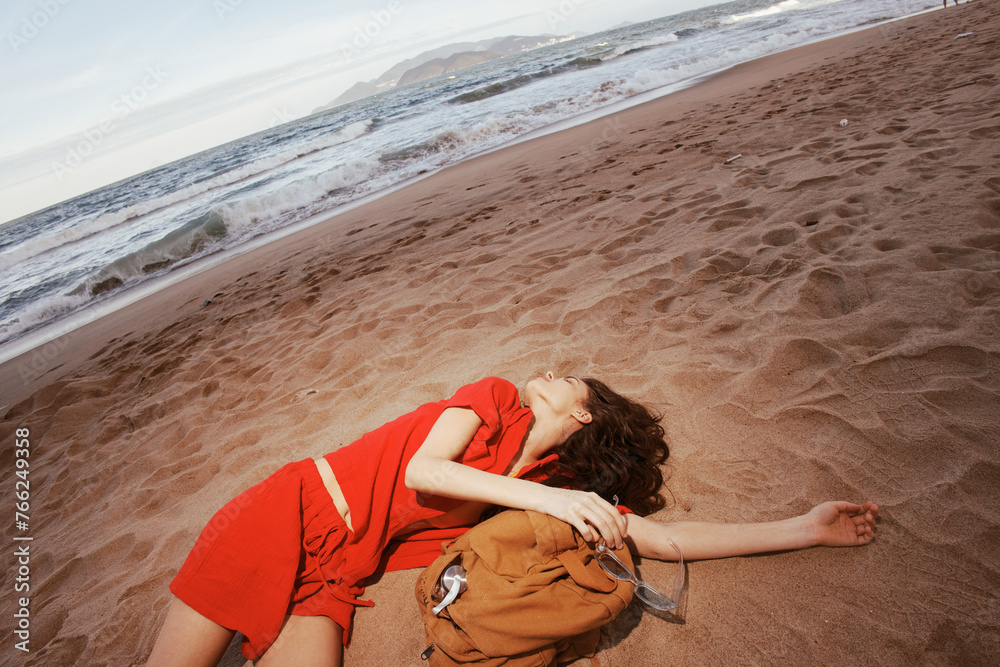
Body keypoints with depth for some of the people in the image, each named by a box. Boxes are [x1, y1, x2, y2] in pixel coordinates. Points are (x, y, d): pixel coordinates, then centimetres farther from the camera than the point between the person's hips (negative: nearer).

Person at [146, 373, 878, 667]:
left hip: (330, 583, 2)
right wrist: (547, 498, -20)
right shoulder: (496, 399, -1)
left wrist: (807, 528, 8)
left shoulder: (556, 491, 5)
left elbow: (662, 537, 2)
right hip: (292, 512, -2)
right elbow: (420, 470, -14)